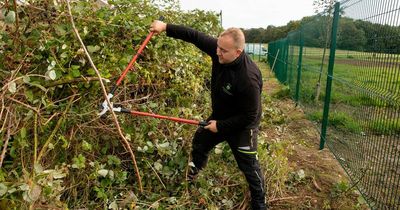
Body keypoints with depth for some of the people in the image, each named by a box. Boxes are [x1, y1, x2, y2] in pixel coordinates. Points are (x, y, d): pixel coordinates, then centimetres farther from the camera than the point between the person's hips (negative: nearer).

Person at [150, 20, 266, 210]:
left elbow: (249, 116, -28)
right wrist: (166, 27, -11)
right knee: (199, 142, 26)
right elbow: (195, 36, -9)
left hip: (242, 126, -7)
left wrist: (220, 126, -20)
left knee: (249, 166, 5)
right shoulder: (219, 50, -19)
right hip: (219, 117, 8)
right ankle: (195, 169, 58)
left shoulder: (248, 78, -38)